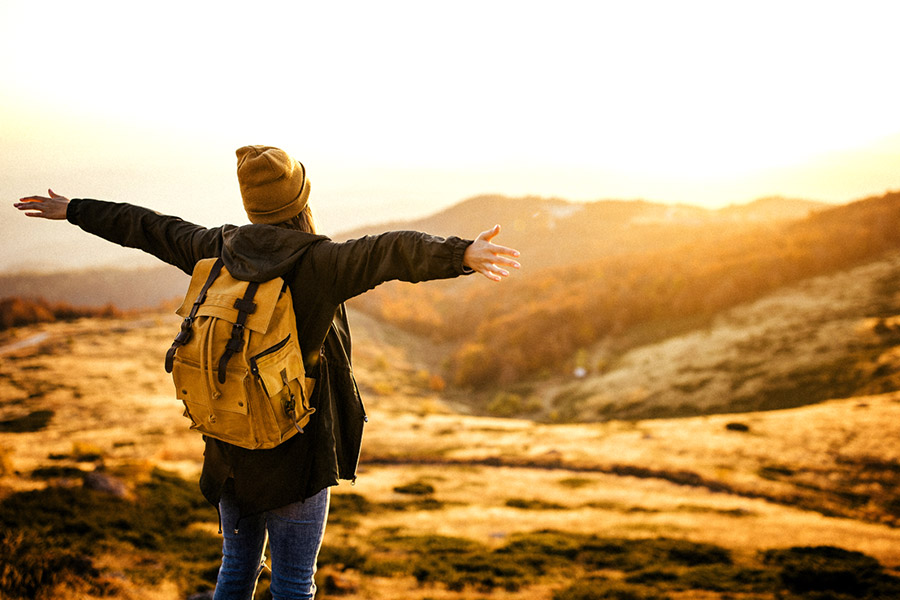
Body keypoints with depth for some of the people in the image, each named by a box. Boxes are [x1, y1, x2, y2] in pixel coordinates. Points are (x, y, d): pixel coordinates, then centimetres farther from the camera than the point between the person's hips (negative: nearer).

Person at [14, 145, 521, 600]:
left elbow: (145, 228, 14)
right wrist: (460, 254, -50)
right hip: (296, 453, -6)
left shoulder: (219, 250, 0)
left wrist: (73, 210, 27)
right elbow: (392, 252, -36)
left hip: (230, 446, 6)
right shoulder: (317, 264, -18)